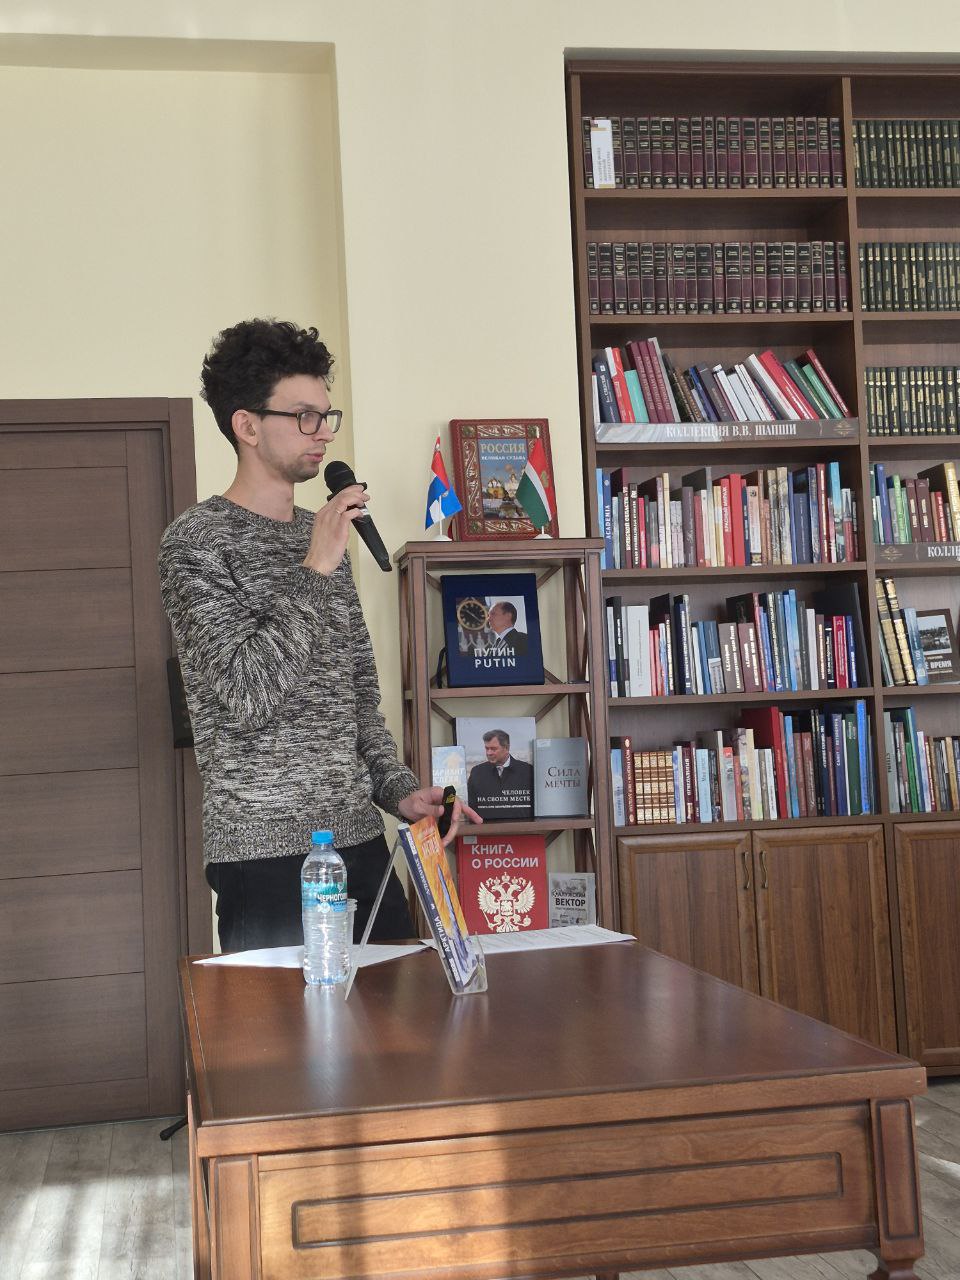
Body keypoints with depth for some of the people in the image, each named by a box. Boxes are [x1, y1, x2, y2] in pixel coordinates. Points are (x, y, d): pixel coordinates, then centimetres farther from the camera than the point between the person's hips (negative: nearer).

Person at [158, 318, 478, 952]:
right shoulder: (198, 539, -8)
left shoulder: (322, 535, 14)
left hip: (361, 838, 7)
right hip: (266, 850, -7)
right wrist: (314, 572, -16)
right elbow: (245, 697, -19)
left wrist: (398, 788, 6)